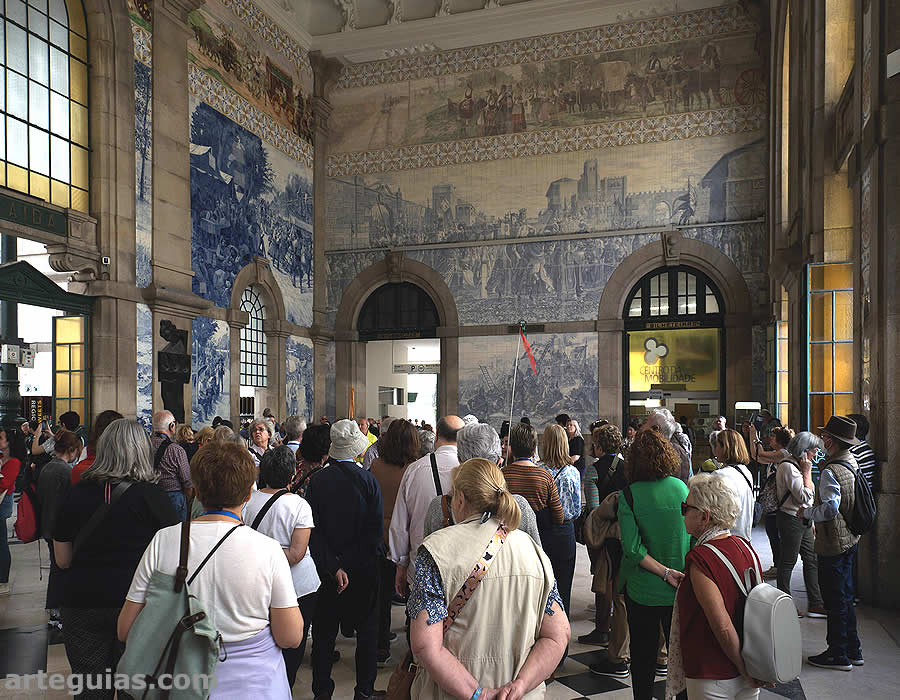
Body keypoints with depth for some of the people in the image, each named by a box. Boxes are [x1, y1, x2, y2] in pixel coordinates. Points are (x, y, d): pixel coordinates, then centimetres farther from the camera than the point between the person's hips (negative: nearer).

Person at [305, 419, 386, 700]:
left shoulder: (317, 480, -10)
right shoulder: (368, 480, -13)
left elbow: (313, 530, -12)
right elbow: (376, 530, -13)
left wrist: (334, 567, -11)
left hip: (326, 569, 1)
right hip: (363, 569, -1)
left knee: (324, 630, 15)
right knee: (366, 627, 15)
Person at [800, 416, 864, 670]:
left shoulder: (831, 471, -23)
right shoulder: (853, 463, 6)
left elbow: (830, 508, -29)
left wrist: (806, 512, -12)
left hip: (833, 544, -9)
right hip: (850, 539, 9)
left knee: (835, 600, 2)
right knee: (845, 596, 19)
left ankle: (838, 655, 13)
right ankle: (853, 651, 29)